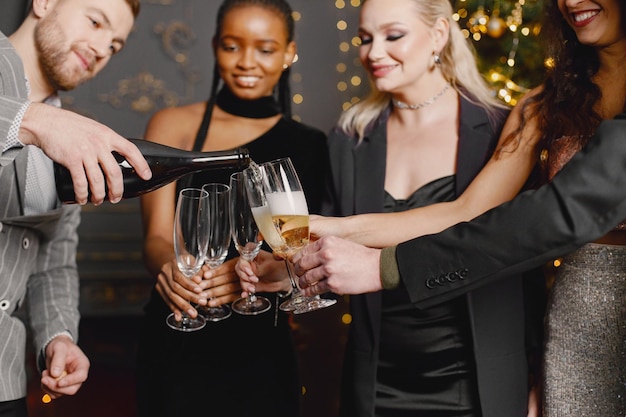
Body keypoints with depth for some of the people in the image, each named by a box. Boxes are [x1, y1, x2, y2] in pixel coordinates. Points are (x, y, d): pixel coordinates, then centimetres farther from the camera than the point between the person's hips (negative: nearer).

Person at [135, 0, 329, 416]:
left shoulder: (310, 145, 3)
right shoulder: (173, 125, 1)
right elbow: (157, 237, -6)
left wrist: (262, 271, -26)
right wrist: (171, 269, -29)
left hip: (260, 350, 1)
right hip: (176, 345, -1)